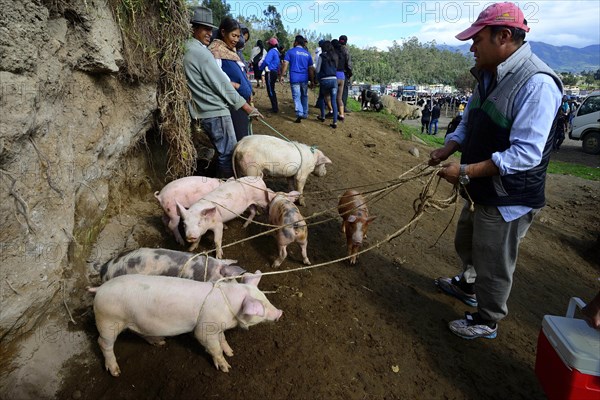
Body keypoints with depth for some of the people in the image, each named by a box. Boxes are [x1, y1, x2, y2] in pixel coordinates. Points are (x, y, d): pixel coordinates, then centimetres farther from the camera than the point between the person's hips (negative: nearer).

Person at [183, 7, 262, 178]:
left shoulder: (187, 49, 13)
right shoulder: (201, 53, -16)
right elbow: (222, 85, -17)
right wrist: (248, 108, -12)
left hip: (204, 111, 10)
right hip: (216, 112, -10)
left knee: (223, 152, 18)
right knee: (228, 154, -3)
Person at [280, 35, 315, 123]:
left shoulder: (290, 51, 2)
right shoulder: (307, 53, 13)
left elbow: (285, 64, -7)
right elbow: (311, 68, 14)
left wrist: (282, 75, -4)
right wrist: (312, 80, 19)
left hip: (294, 78, -3)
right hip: (304, 78, 4)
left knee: (296, 97, -4)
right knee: (304, 96, 16)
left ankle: (299, 113, -21)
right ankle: (305, 114, 20)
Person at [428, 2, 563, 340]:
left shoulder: (537, 84, -24)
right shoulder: (488, 76, 5)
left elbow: (525, 154, -29)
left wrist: (466, 171, -29)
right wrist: (446, 150, -5)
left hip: (509, 200, -9)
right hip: (481, 191, 9)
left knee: (494, 266, 9)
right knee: (466, 244, 28)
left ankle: (487, 322, 32)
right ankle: (467, 287, 54)